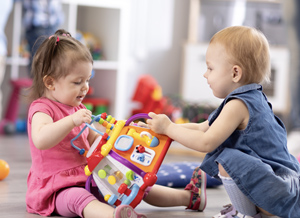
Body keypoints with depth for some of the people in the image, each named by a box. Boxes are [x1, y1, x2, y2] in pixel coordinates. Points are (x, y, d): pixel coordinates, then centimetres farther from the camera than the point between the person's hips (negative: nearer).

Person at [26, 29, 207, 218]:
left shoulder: (77, 108, 18)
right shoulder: (42, 108, -12)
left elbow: (93, 140, 24)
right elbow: (40, 140, -33)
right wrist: (72, 120, -43)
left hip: (90, 179, 10)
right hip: (58, 188, -10)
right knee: (78, 198, -42)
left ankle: (189, 197, 17)